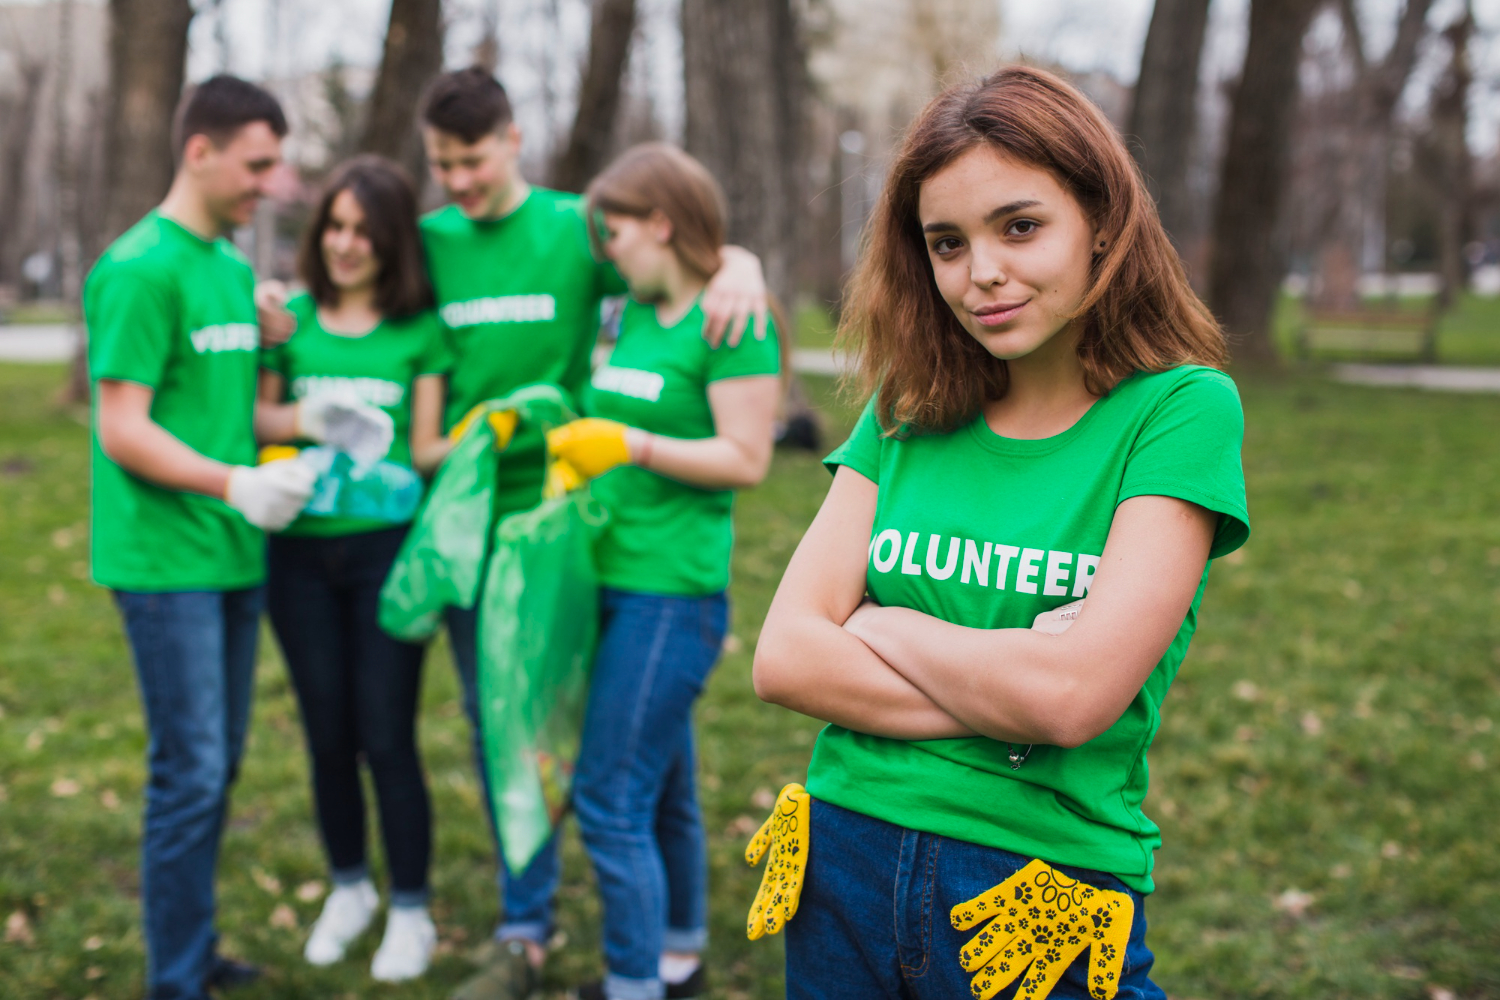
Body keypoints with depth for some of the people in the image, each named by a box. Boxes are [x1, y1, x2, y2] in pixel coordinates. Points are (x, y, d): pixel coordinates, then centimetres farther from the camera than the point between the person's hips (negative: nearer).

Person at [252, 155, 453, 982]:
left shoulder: (421, 329, 0)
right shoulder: (291, 316, 6)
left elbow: (427, 447, -1)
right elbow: (256, 418, 7)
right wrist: (301, 420, -13)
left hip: (386, 548, -3)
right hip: (300, 549, 3)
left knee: (385, 736, -1)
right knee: (327, 734, 12)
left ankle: (411, 912, 16)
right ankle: (348, 889, 33)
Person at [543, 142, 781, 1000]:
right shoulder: (636, 315, 13)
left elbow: (746, 460, -16)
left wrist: (633, 446, -22)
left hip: (674, 590, -8)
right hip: (618, 579, 8)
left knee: (611, 799, -7)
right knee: (663, 789, 19)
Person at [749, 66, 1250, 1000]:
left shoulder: (1182, 408, -10)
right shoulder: (906, 417, 2)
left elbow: (1076, 694, -20)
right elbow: (785, 657, -7)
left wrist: (882, 626, -7)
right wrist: (1006, 702, -17)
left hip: (1043, 913, -3)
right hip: (847, 870, 4)